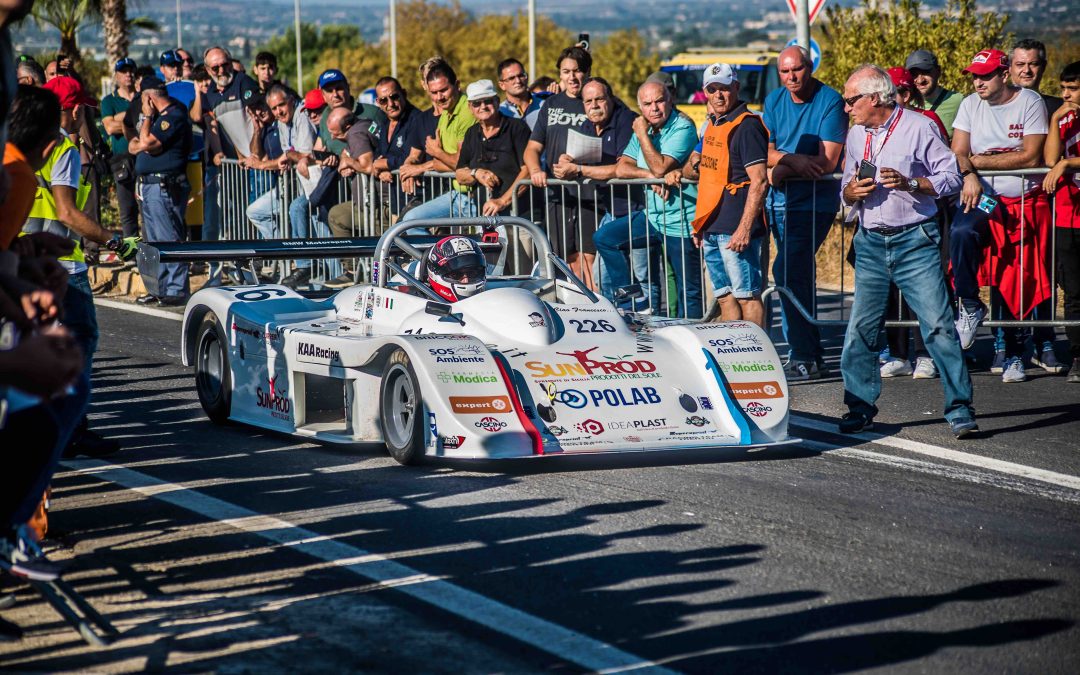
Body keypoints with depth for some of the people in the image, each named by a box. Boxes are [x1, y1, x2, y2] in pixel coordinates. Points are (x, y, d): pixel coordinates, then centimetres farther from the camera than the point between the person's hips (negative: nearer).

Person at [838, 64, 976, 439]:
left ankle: (960, 410, -6)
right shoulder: (856, 135, 15)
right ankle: (859, 407, 15)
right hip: (871, 242, 5)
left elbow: (951, 177, -4)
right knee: (861, 327, 3)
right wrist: (851, 192, -2)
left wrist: (910, 183, -19)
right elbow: (847, 188, 22)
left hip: (915, 240, -5)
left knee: (938, 324, -9)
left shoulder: (919, 127, -3)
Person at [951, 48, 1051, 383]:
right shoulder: (970, 105, 8)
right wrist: (969, 175, -20)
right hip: (984, 195, 2)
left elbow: (1030, 157, -11)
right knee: (961, 232, -31)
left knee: (1020, 278, -3)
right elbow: (958, 153, 3)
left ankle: (1012, 352, 9)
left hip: (1026, 200, -2)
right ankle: (970, 306, -14)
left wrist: (978, 161, -8)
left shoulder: (1031, 103, -4)